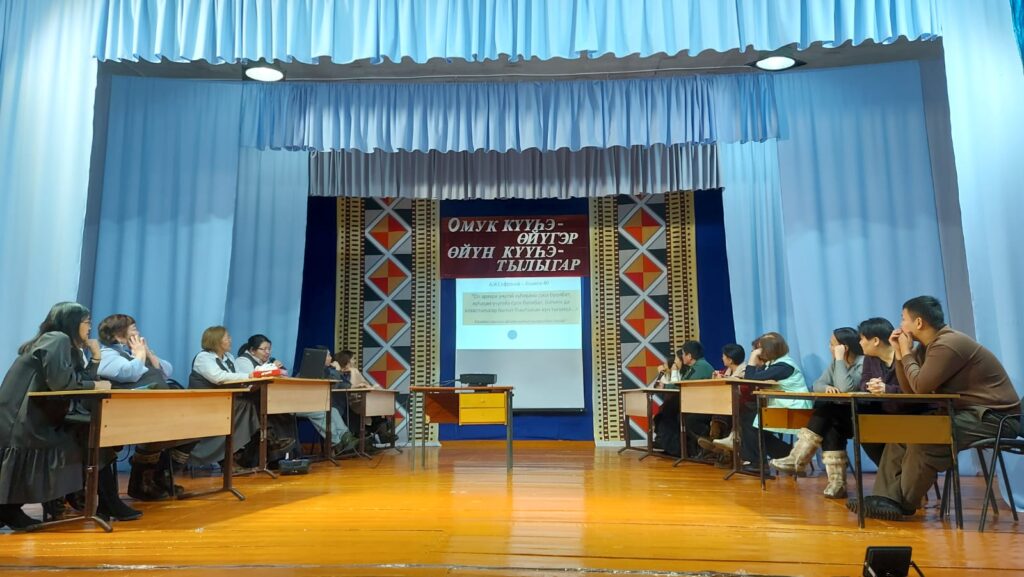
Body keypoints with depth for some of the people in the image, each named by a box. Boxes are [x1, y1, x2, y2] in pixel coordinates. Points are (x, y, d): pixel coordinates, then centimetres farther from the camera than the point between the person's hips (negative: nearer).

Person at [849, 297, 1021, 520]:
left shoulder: (947, 344, -20)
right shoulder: (928, 346, 9)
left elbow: (920, 387, -20)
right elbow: (910, 390, 8)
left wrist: (907, 353, -8)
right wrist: (899, 353, 2)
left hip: (994, 416, -10)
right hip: (968, 412, 10)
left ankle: (903, 504, -8)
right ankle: (886, 498, -5)